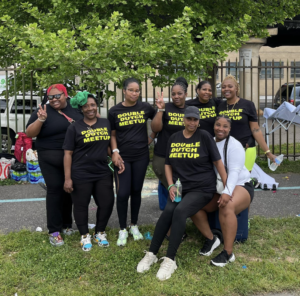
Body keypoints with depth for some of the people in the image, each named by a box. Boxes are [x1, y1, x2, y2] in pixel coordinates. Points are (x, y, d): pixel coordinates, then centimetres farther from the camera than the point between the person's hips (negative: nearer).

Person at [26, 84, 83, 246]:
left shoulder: (76, 108, 5)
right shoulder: (43, 111, -3)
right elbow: (29, 133, -7)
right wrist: (40, 120, -23)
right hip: (50, 159, -3)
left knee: (69, 189, 11)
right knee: (55, 189, -6)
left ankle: (67, 224, 26)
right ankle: (54, 231, 2)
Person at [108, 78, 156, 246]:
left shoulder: (145, 108, 0)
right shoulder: (115, 111, -2)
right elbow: (113, 134, 3)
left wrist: (152, 137, 2)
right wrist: (115, 152, -9)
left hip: (141, 156, 1)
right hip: (123, 157, -1)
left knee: (136, 191, 9)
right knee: (123, 193, -5)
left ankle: (134, 226, 25)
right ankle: (123, 230, 11)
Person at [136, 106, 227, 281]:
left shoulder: (204, 137, -3)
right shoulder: (174, 138, 9)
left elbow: (218, 162, -2)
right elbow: (168, 164, 15)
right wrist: (171, 185, 0)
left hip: (202, 188, -3)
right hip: (180, 188, 4)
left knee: (179, 211, -29)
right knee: (167, 212, -24)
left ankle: (170, 260, -22)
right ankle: (152, 254, -11)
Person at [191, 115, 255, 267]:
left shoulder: (234, 145, -11)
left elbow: (235, 171, -22)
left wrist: (227, 192, -35)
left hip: (240, 185, -6)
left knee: (227, 206, -37)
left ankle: (228, 253, -26)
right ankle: (210, 239, 1)